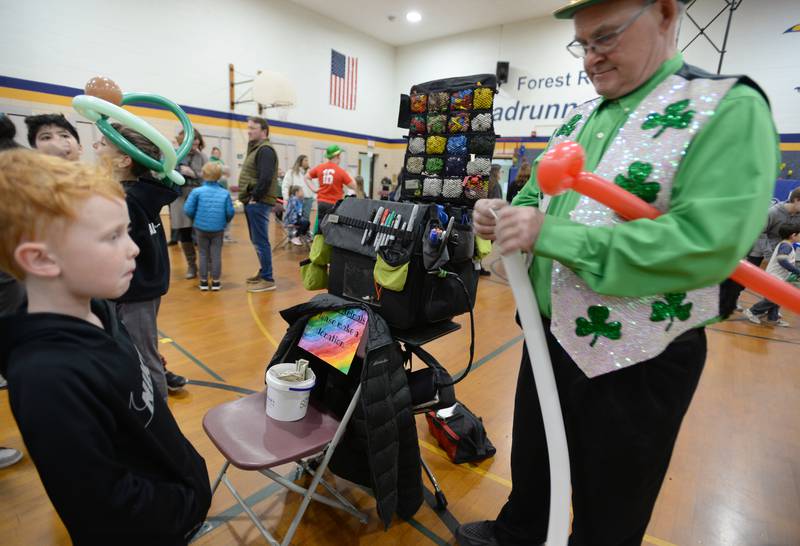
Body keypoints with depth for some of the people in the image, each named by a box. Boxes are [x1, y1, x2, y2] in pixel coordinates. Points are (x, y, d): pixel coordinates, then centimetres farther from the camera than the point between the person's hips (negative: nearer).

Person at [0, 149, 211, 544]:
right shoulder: (51, 377, -34)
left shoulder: (96, 312, -9)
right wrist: (191, 504, -14)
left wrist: (186, 465, 10)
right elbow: (105, 504, -27)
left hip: (176, 483, 7)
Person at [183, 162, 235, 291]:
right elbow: (230, 212, -5)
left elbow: (188, 209, -8)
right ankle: (215, 282, 12)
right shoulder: (225, 193, -5)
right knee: (216, 255, 7)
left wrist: (195, 219, 12)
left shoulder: (197, 191, -8)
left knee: (203, 254, 12)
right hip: (218, 229, 0)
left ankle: (204, 281, 18)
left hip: (201, 228, 0)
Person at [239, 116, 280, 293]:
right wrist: (249, 197, 13)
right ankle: (264, 273, 24)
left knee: (260, 241, -8)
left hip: (258, 202, -10)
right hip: (252, 202, 10)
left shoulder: (265, 150, -11)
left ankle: (268, 279, -3)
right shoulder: (255, 148, 21)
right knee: (257, 240, 15)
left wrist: (255, 197, -17)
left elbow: (266, 178, -22)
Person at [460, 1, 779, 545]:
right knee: (531, 457, 28)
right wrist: (504, 215, -10)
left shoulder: (729, 107, -13)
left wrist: (551, 234, -28)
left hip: (637, 361, -6)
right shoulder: (578, 121, 8)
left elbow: (708, 241, -26)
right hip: (549, 335, 7)